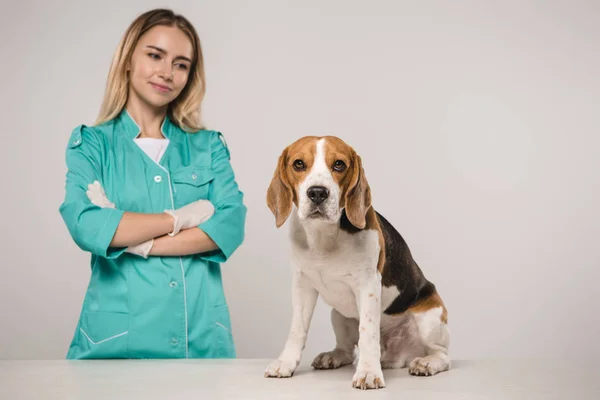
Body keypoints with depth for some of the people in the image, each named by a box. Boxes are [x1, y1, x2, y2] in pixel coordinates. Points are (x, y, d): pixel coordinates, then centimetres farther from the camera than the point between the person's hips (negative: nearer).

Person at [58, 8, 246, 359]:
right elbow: (85, 226, -15)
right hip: (118, 337, -2)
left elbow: (231, 225, -8)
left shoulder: (208, 146, 7)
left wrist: (139, 244, -14)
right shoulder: (91, 143, 2)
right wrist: (183, 217, -11)